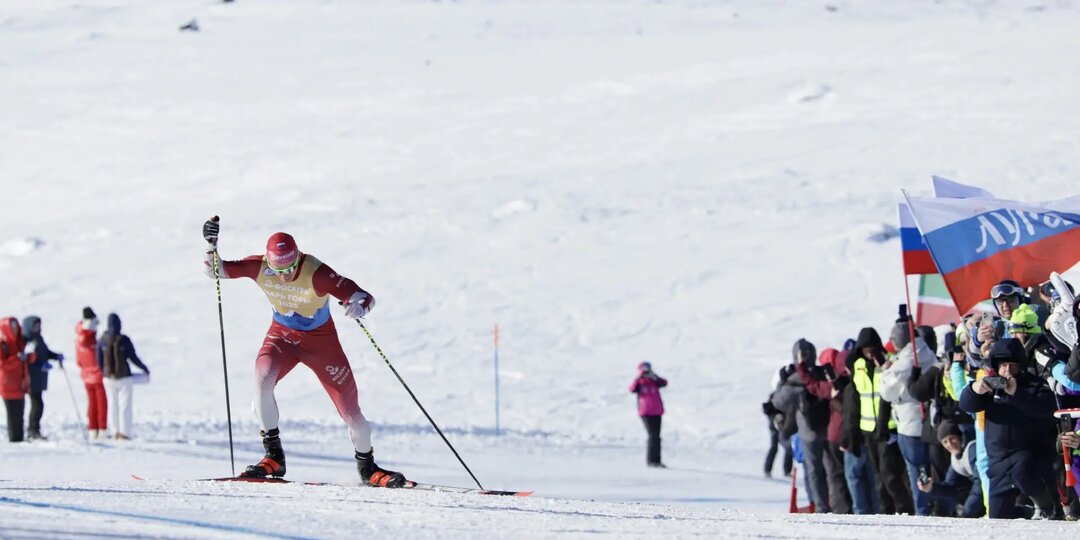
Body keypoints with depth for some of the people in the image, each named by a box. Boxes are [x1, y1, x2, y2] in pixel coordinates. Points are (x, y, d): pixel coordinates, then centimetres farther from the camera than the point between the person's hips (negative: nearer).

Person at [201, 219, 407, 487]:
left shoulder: (317, 274, -31)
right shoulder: (260, 267, -21)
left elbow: (365, 297, -33)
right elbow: (215, 270, -11)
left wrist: (358, 306, -56)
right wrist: (211, 244, -30)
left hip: (321, 341, -2)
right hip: (282, 335, 2)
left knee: (350, 408, 0)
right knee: (262, 379, -28)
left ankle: (367, 467, 26)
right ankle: (273, 456, -15)